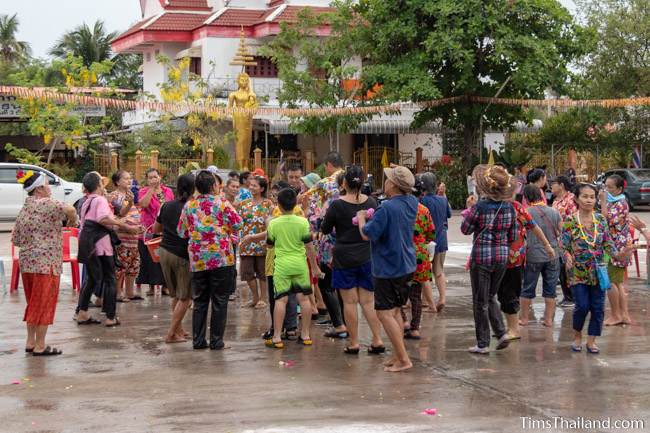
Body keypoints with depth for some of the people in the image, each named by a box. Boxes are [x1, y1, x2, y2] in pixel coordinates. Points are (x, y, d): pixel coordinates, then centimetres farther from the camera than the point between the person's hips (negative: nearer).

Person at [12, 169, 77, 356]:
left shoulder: (24, 209, 13)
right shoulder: (45, 204, -12)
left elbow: (16, 239, 15)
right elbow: (70, 210, -29)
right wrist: (73, 221, -9)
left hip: (26, 261, 8)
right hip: (45, 263, -8)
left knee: (33, 303, 18)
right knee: (44, 303, 0)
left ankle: (30, 342, 24)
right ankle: (40, 346, 4)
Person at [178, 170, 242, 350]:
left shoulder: (189, 205, 3)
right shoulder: (222, 204, -7)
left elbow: (182, 232, 8)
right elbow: (238, 224, -3)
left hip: (197, 260, 4)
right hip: (221, 259, -3)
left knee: (199, 301, 12)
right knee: (219, 301, 4)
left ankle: (198, 340, 12)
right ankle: (216, 340, 5)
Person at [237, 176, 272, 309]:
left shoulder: (268, 204, -3)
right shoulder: (244, 204, 8)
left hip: (261, 242, -4)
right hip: (247, 242, 4)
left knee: (262, 271, 4)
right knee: (247, 271, 5)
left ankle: (262, 298, 16)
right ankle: (255, 297, 21)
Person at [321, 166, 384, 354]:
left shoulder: (337, 205, -13)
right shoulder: (371, 202, -3)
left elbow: (325, 229, -1)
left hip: (344, 259, -3)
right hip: (367, 257, 3)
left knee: (350, 302, 3)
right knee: (368, 301, 9)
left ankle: (354, 343, 6)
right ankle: (378, 340, 3)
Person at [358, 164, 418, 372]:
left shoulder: (388, 208, -23)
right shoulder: (411, 203, 3)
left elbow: (367, 234, -19)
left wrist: (361, 218, -2)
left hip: (388, 269, -9)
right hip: (406, 267, 9)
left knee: (385, 314, -4)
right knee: (395, 311, 18)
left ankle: (403, 359, -4)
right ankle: (398, 355, 24)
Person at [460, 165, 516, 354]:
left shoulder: (479, 207, -15)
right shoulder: (509, 208, 0)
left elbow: (465, 230, -3)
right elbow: (513, 237, 5)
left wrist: (469, 208, 6)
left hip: (481, 257, -5)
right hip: (502, 257, 5)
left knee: (480, 301, 6)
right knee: (491, 297, 22)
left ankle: (483, 344, 11)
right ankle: (501, 333, 8)